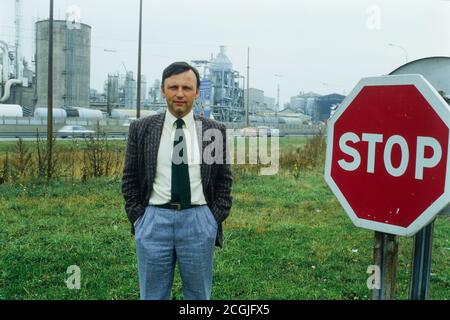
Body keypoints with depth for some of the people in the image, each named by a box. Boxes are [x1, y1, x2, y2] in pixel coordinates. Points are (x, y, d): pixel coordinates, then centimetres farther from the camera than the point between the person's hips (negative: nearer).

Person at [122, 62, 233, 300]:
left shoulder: (214, 131, 1)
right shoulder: (141, 129, 2)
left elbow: (224, 180, 6)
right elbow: (130, 179, 6)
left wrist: (215, 219, -1)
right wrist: (138, 218, 0)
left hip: (198, 221, 0)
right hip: (154, 220, 0)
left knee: (199, 295, 13)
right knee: (153, 295, 12)